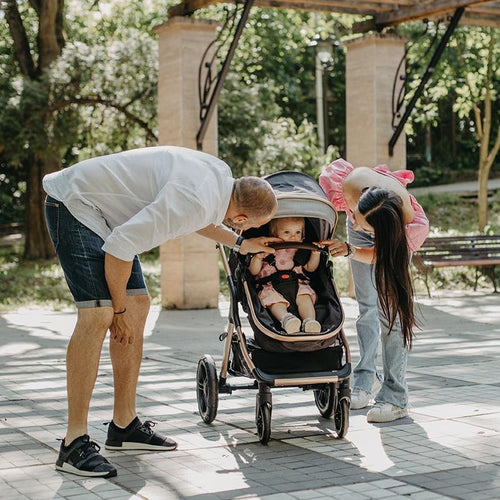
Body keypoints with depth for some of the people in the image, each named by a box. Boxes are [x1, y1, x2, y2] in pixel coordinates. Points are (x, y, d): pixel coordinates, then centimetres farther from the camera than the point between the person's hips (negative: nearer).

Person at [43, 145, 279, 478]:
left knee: (138, 307, 6)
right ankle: (75, 443, -18)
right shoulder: (194, 201, -30)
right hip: (75, 204, -10)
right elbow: (121, 248, -28)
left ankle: (124, 425, 13)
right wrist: (119, 309, -16)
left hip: (107, 213, 10)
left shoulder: (222, 175, 0)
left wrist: (240, 243, 15)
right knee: (98, 315, -21)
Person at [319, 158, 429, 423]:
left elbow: (378, 254, -27)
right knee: (366, 305, 6)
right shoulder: (344, 182, -44)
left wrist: (350, 250, -45)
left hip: (395, 236, -3)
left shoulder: (415, 227, -45)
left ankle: (395, 397, -10)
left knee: (390, 307, -14)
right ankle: (365, 380, 18)